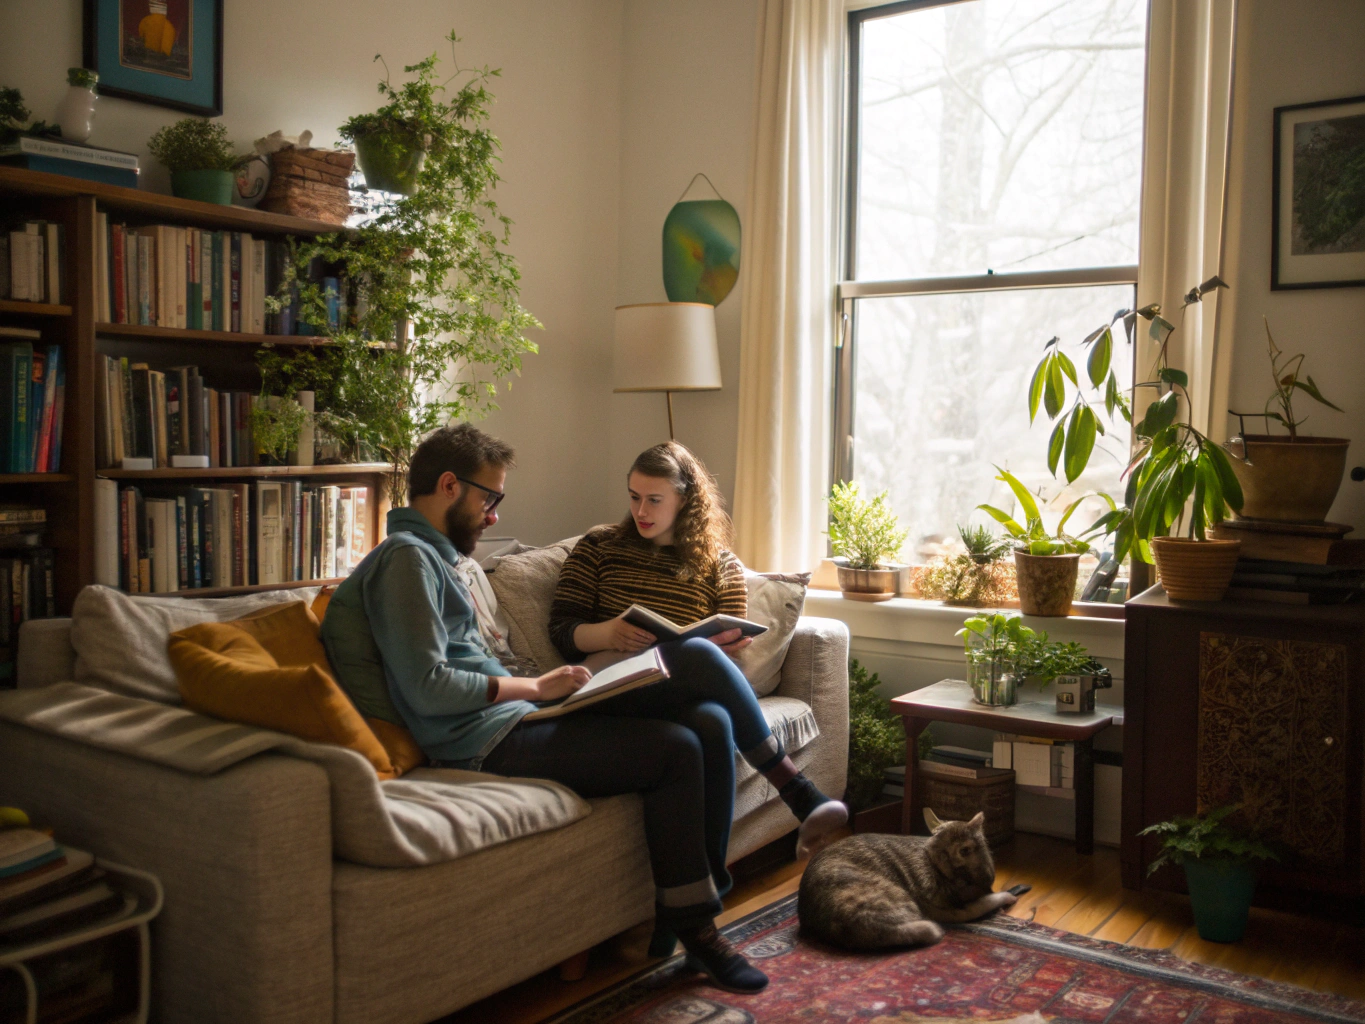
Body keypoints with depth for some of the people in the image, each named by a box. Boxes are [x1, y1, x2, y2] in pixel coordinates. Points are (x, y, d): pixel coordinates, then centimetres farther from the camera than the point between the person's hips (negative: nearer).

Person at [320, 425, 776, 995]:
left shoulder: (431, 556, 21)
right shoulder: (407, 557, -12)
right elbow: (427, 686, -21)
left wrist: (537, 685, 8)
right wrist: (533, 686, -12)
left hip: (502, 724, 11)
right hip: (486, 744, -11)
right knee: (675, 748, -16)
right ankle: (694, 931, -4)